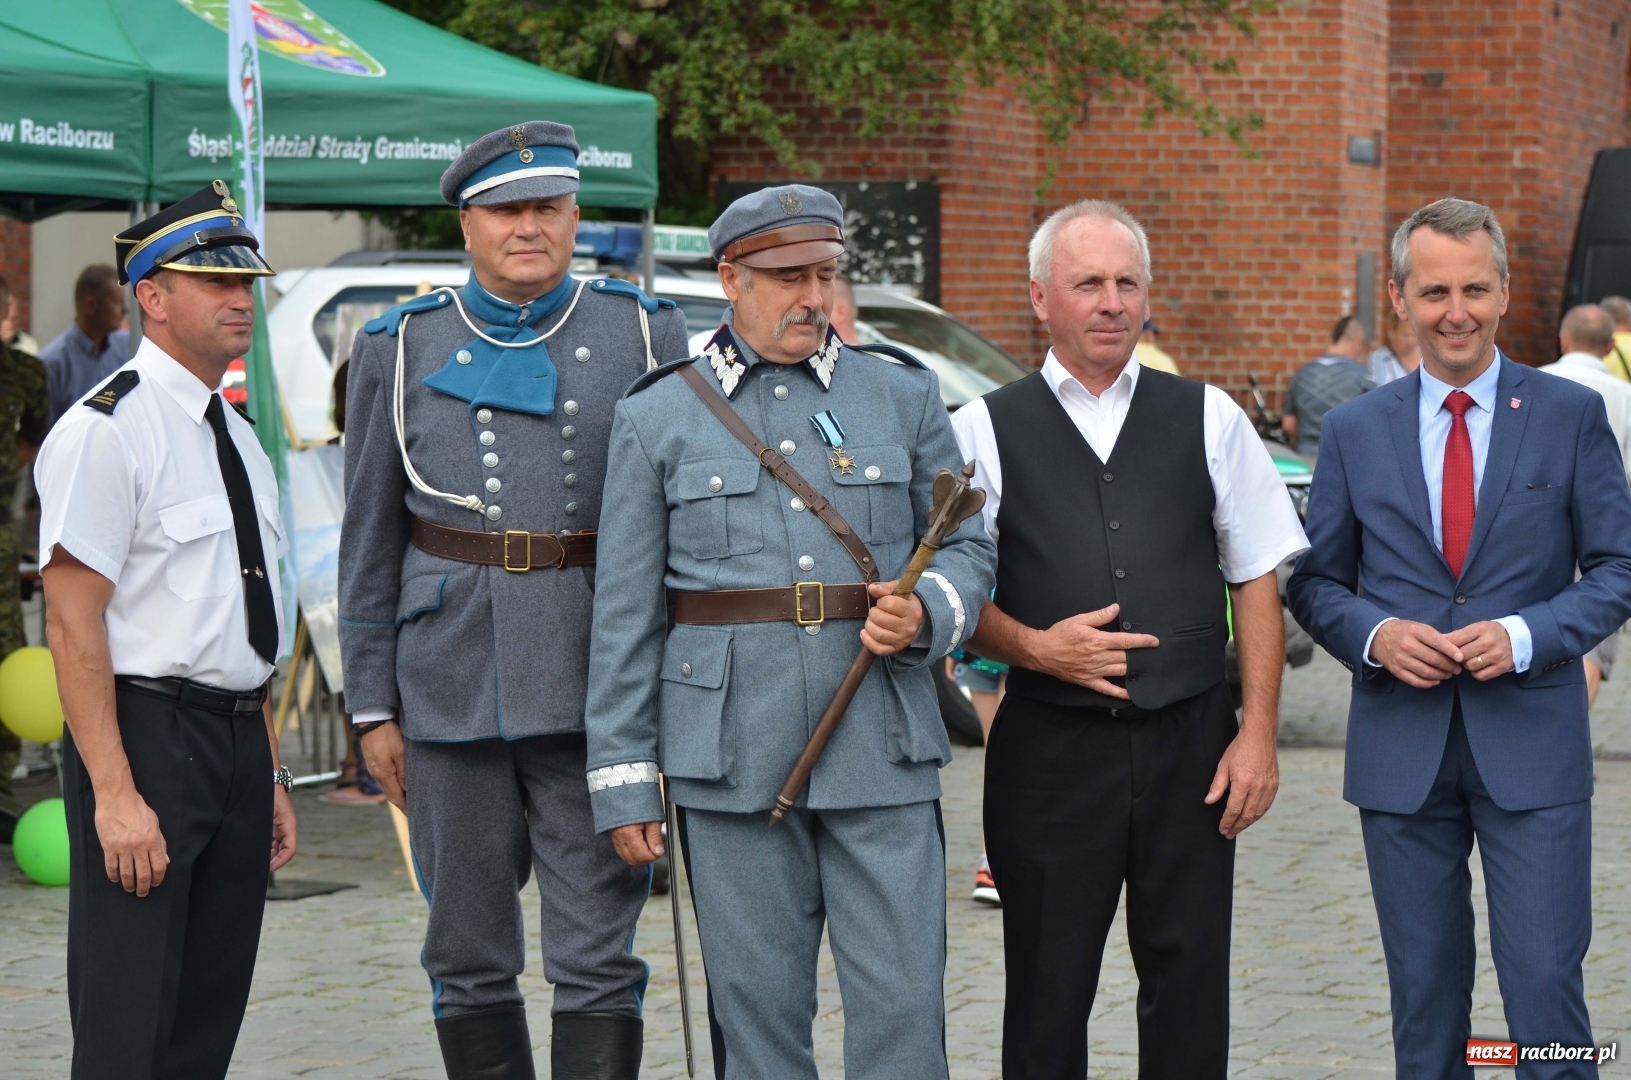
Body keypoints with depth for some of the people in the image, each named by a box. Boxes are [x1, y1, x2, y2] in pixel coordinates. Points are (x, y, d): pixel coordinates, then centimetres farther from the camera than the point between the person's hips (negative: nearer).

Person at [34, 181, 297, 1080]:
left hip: (238, 740, 8)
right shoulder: (104, 431, -11)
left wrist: (271, 778, 20)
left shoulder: (237, 439, 16)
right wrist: (115, 793, -22)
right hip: (146, 733, -8)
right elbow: (73, 625, -16)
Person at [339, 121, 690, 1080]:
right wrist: (374, 709, 5)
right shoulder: (402, 349, 6)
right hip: (452, 690, 1)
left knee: (598, 954, -4)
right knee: (469, 957, 8)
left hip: (598, 688, -1)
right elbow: (370, 542, 9)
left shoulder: (646, 335, 4)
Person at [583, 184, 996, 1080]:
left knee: (902, 997, -2)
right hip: (732, 754, -1)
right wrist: (622, 779, 1)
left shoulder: (903, 394, 10)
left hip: (882, 744, 1)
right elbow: (625, 611, 5)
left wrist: (925, 614, -9)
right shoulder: (656, 417, 6)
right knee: (755, 1001, 4)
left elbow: (968, 547, 14)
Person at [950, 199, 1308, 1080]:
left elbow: (1256, 583, 9)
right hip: (1050, 746, -1)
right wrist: (1034, 647, -13)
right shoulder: (985, 431, 4)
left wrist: (1258, 732, 1)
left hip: (1190, 741, 1)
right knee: (1048, 997, 3)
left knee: (1190, 988, 2)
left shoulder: (1208, 420, 9)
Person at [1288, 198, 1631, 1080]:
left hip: (1531, 746, -2)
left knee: (1545, 986, -6)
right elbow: (1314, 581, 11)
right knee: (1424, 996, 9)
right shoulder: (1355, 431, 6)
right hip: (1402, 750, 2)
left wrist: (1527, 635, -14)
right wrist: (1374, 636, -10)